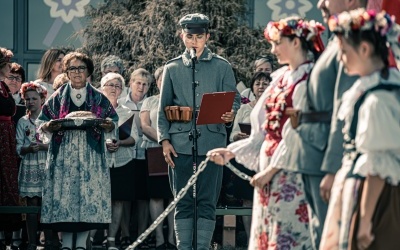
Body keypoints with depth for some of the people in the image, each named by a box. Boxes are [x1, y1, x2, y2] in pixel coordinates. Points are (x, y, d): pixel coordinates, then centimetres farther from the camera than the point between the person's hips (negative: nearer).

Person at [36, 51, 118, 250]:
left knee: (89, 194, -7)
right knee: (64, 195, -6)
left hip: (90, 154, 0)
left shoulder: (98, 98, 13)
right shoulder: (58, 97, 11)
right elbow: (41, 122, 9)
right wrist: (49, 126, -13)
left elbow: (113, 120, 10)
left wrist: (108, 125, -13)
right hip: (63, 154, 0)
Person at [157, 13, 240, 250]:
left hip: (212, 139, -1)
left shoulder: (222, 67, 8)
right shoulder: (172, 68, 12)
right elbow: (164, 108, 12)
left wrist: (231, 114, -16)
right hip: (180, 142, 1)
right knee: (183, 201, 2)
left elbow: (234, 99, 7)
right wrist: (165, 139, 1)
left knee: (207, 201, -2)